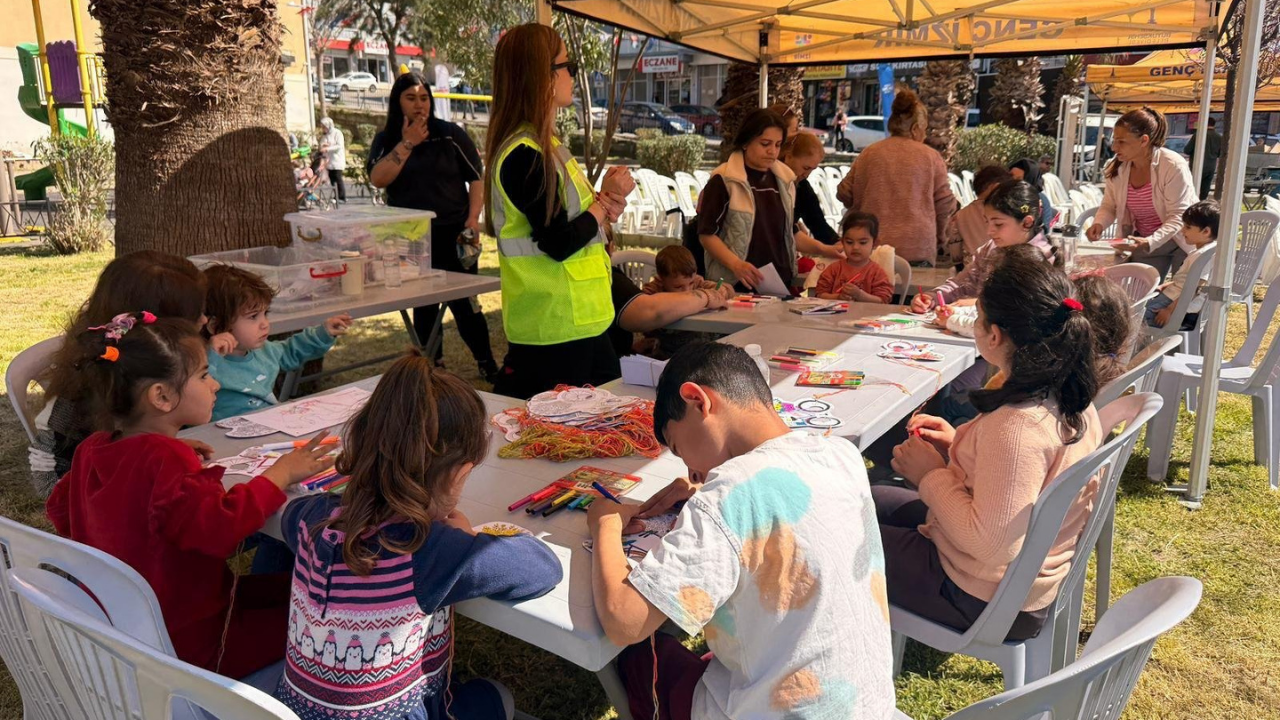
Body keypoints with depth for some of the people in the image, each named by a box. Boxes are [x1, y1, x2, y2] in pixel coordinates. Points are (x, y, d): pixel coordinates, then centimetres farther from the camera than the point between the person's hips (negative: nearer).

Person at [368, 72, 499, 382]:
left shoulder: (451, 134, 1)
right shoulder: (386, 141, 6)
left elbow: (477, 178, 0)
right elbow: (378, 179, -11)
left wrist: (473, 220, -10)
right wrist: (407, 143, -15)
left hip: (453, 234, -2)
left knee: (463, 302, -3)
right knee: (423, 306, 10)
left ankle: (487, 363, 9)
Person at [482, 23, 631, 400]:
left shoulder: (544, 145, 12)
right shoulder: (523, 155, -19)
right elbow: (559, 244, -20)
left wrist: (604, 203, -2)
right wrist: (608, 199, -8)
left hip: (580, 318, 10)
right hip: (554, 328, -10)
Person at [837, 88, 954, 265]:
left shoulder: (869, 154, 5)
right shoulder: (931, 157, 2)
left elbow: (845, 194, 10)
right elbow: (945, 204, 4)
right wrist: (939, 237, 22)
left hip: (872, 247, 2)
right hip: (918, 250, -2)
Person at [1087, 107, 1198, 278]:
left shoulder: (1174, 166, -23)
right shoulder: (1117, 167, -8)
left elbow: (1178, 217, -23)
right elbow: (1109, 206, 3)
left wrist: (1149, 243, -37)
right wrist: (1099, 223, -20)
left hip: (1181, 240, -4)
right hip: (1143, 242, 5)